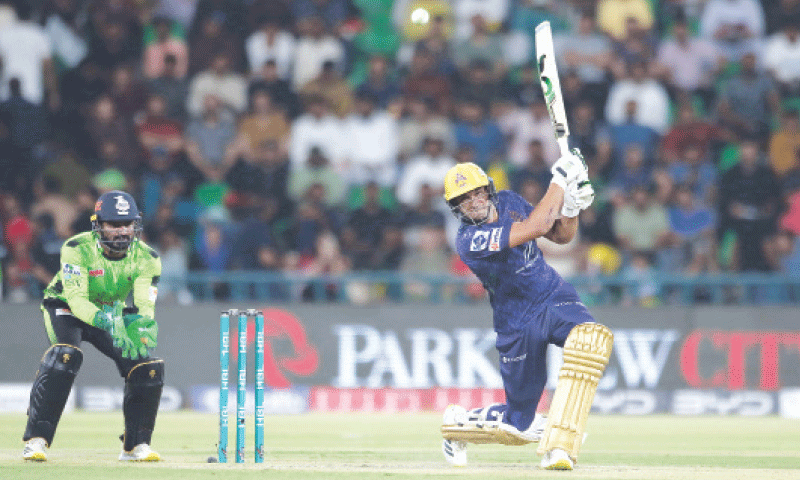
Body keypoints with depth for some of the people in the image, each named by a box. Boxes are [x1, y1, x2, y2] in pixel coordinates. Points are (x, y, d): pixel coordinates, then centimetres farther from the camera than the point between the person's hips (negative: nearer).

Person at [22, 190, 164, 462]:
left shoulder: (145, 258, -17)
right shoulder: (77, 249, -28)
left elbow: (145, 306, -22)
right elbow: (76, 300, -34)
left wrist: (142, 329, -46)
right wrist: (105, 321, -52)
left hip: (113, 312, 4)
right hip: (66, 308, -4)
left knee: (149, 366, -13)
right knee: (65, 355, -34)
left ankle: (136, 445, 4)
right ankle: (36, 440, -31)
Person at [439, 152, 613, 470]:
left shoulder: (508, 202, 1)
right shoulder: (468, 241, -22)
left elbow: (561, 235, 11)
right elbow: (534, 228, -31)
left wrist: (572, 206, -10)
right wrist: (560, 182, -23)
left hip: (555, 298, 5)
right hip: (518, 322, -5)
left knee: (591, 337, -32)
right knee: (518, 425, 0)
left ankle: (557, 448, -34)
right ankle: (457, 424, 36)